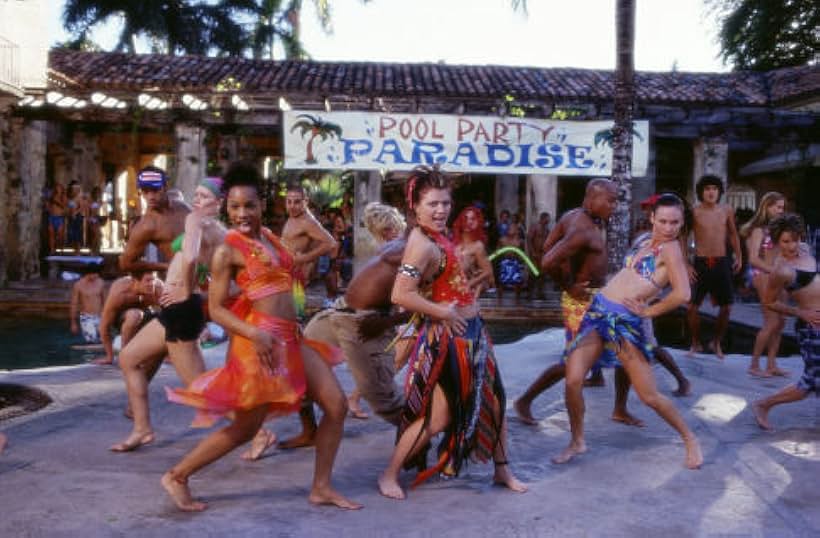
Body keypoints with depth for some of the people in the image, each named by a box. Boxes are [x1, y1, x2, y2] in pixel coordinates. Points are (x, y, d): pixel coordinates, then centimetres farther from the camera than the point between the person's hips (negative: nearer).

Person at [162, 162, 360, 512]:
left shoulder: (269, 236, 12)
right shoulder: (227, 250, -9)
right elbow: (216, 309, -11)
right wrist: (255, 334, -24)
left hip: (293, 338, 8)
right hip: (262, 341, -7)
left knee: (337, 406, 6)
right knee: (245, 428, 3)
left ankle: (321, 487, 18)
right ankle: (177, 476, 21)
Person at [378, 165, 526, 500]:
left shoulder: (437, 235, 5)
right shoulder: (422, 244, -22)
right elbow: (400, 295, -31)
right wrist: (443, 313, -22)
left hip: (471, 332, 10)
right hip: (447, 337, -10)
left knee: (494, 401, 18)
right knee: (438, 417, -3)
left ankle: (502, 470, 35)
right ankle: (389, 475, 14)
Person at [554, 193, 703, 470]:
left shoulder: (670, 248, -8)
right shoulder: (645, 241, 14)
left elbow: (682, 294, -20)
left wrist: (649, 310, -9)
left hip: (625, 320, -6)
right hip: (598, 311, 6)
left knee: (649, 396, -1)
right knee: (573, 381, -4)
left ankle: (690, 439, 23)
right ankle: (577, 441, 17)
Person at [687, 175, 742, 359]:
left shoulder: (726, 211, 3)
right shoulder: (694, 212, -6)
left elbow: (733, 234, 16)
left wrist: (738, 256, 10)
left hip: (721, 262, 3)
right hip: (700, 263, -2)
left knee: (726, 307, 4)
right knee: (692, 306, -3)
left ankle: (717, 343, 24)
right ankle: (696, 344, 15)